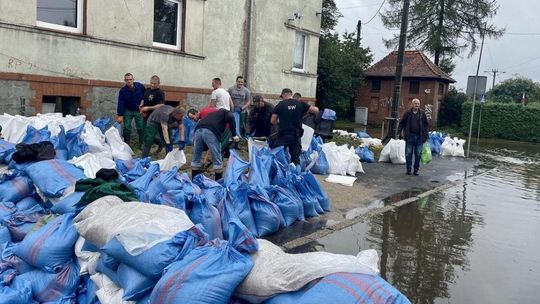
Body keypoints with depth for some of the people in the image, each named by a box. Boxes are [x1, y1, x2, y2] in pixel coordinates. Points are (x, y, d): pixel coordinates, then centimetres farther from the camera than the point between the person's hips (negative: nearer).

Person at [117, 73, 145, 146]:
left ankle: (142, 144, 13)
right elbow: (120, 103, -12)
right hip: (128, 111, 0)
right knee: (127, 128, 1)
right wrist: (120, 115, -16)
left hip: (139, 111, 0)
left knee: (140, 128, 2)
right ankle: (126, 144, 14)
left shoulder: (140, 86, -12)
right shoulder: (123, 90, -12)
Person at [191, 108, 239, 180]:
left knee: (196, 159, 19)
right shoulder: (226, 112, 24)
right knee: (217, 160, 6)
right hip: (210, 132, -6)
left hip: (198, 130, 6)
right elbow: (230, 118, -2)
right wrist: (234, 135, 1)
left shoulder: (213, 113, 41)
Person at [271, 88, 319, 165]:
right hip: (296, 135, 2)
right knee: (295, 158, 7)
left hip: (283, 135, -2)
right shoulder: (300, 104, 1)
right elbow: (316, 110, 2)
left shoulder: (280, 105, -2)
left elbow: (272, 121, 1)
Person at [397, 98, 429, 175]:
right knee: (408, 154, 3)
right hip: (410, 136, -1)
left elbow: (425, 125, 10)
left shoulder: (422, 113, 7)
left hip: (419, 137, 1)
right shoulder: (407, 113, 3)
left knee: (418, 154, 4)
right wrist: (399, 132, -2)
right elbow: (401, 123, 6)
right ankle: (408, 169, 12)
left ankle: (416, 169, 14)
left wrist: (426, 135, 5)